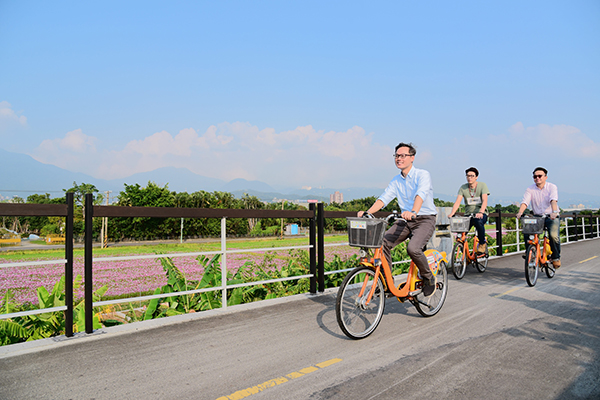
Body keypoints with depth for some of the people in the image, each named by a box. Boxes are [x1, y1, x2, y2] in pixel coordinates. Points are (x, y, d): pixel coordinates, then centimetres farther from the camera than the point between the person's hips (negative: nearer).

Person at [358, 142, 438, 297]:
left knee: (413, 248, -29)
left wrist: (413, 212, -48)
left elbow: (421, 194, -28)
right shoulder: (396, 180, 10)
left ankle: (429, 278, -1)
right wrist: (368, 212, -17)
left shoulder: (423, 175, -9)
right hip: (405, 220, 6)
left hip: (425, 219, -6)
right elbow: (384, 198, 0)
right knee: (382, 242, -15)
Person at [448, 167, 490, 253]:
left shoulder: (482, 185, -4)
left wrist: (480, 212, -35)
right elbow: (457, 201, -8)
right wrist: (452, 213, -26)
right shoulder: (463, 188, 2)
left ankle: (482, 243, -12)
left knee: (478, 221, -37)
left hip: (481, 213, -2)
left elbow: (485, 201, -17)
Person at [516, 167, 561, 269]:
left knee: (554, 235, -25)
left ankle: (556, 258, -2)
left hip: (552, 217, -2)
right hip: (537, 217, 2)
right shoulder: (530, 189, 1)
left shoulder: (552, 187, -4)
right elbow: (525, 202, -13)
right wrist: (520, 212, -33)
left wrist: (554, 212, -40)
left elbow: (553, 200, -22)